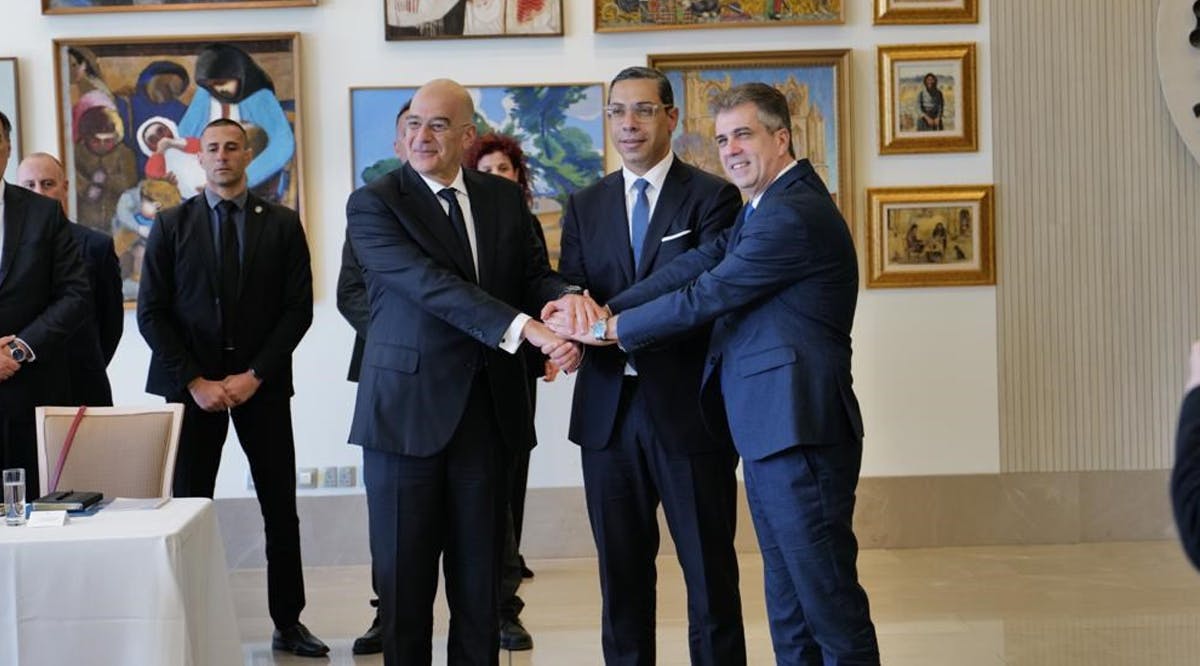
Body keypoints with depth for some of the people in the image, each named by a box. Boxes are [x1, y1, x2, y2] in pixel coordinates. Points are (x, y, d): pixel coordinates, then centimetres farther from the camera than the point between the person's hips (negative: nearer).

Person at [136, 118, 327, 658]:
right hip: (193, 384, 0)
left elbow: (298, 309, 1)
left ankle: (288, 622, 13)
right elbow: (151, 313, 0)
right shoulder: (171, 225, 4)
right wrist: (194, 381, -9)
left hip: (262, 384, 1)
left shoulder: (282, 225, 5)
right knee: (188, 506, -1)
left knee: (280, 507, 4)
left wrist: (254, 375, -9)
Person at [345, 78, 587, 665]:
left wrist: (566, 298, -20)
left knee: (480, 575, 10)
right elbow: (431, 285, -19)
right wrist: (526, 328, -30)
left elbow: (533, 276, 6)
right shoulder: (373, 204, -6)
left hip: (488, 410, 4)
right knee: (404, 576, 5)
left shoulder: (505, 198, 9)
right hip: (408, 411, -3)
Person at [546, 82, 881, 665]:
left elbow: (708, 294, -16)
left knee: (829, 598, -4)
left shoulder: (794, 214, -15)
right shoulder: (763, 208, 18)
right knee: (787, 601, 16)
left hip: (799, 432, -11)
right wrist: (602, 308, -6)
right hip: (768, 430, 11)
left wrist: (609, 328, -6)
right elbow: (696, 266, 7)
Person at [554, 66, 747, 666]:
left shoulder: (712, 198, -2)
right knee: (621, 576, 11)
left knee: (710, 575, 4)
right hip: (608, 412, 4)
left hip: (688, 411, -4)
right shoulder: (585, 206, 13)